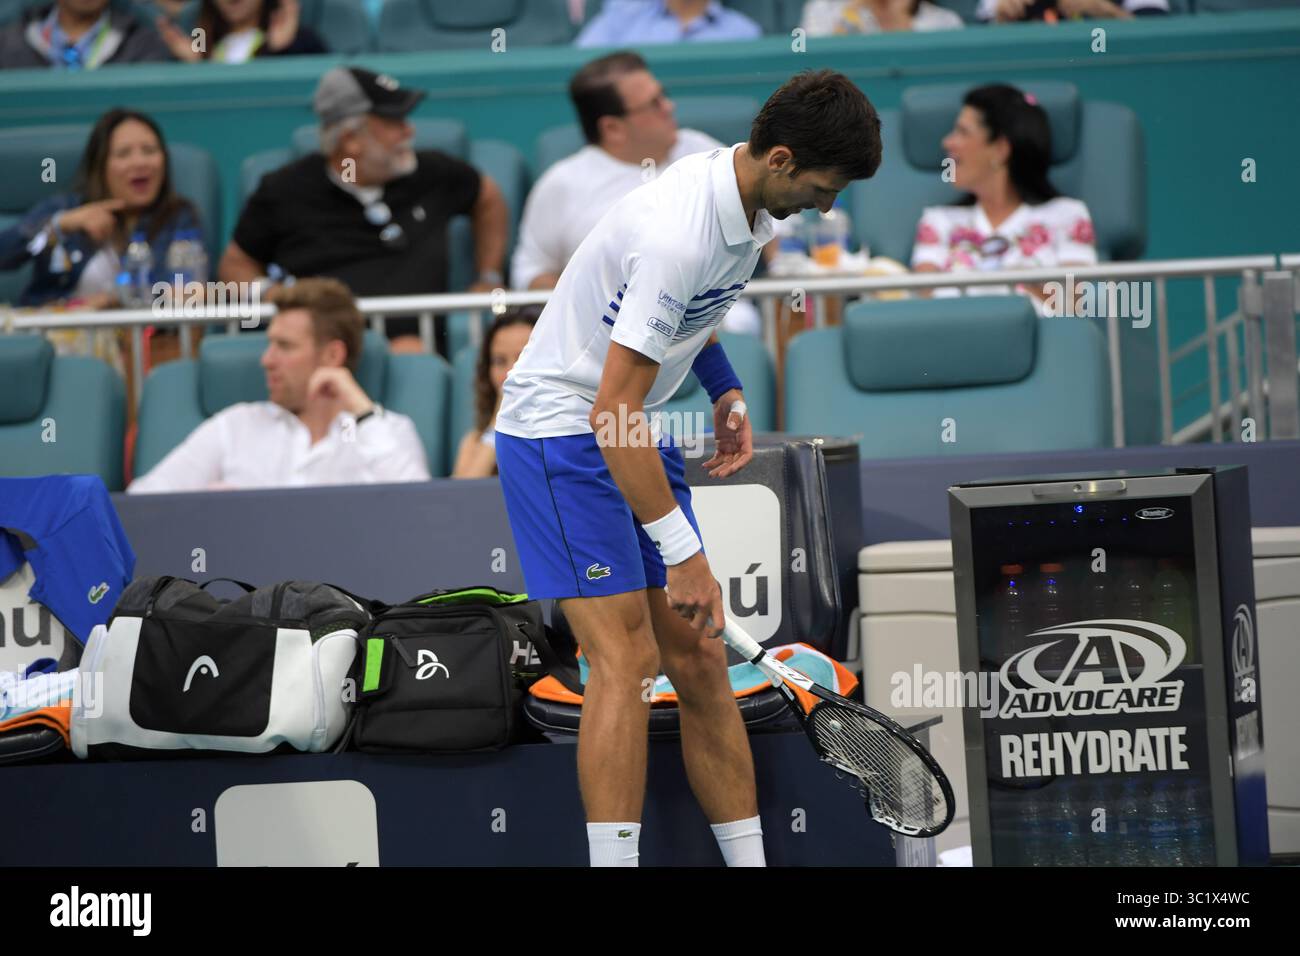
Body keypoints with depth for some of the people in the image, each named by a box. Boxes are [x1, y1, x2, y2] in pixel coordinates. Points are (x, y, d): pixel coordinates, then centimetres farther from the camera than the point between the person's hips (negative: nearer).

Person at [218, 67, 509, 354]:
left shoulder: (431, 173, 16)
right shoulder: (284, 190, 10)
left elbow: (488, 198, 37)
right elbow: (237, 263, 20)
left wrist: (489, 279, 28)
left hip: (410, 334, 2)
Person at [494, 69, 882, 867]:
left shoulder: (750, 209, 0)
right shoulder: (677, 233, -29)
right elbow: (611, 410, -30)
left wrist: (725, 391, 9)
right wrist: (684, 552, -28)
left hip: (638, 435, 9)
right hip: (562, 431, -9)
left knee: (699, 659, 6)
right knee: (627, 657, -17)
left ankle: (749, 860, 9)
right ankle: (613, 859, -16)